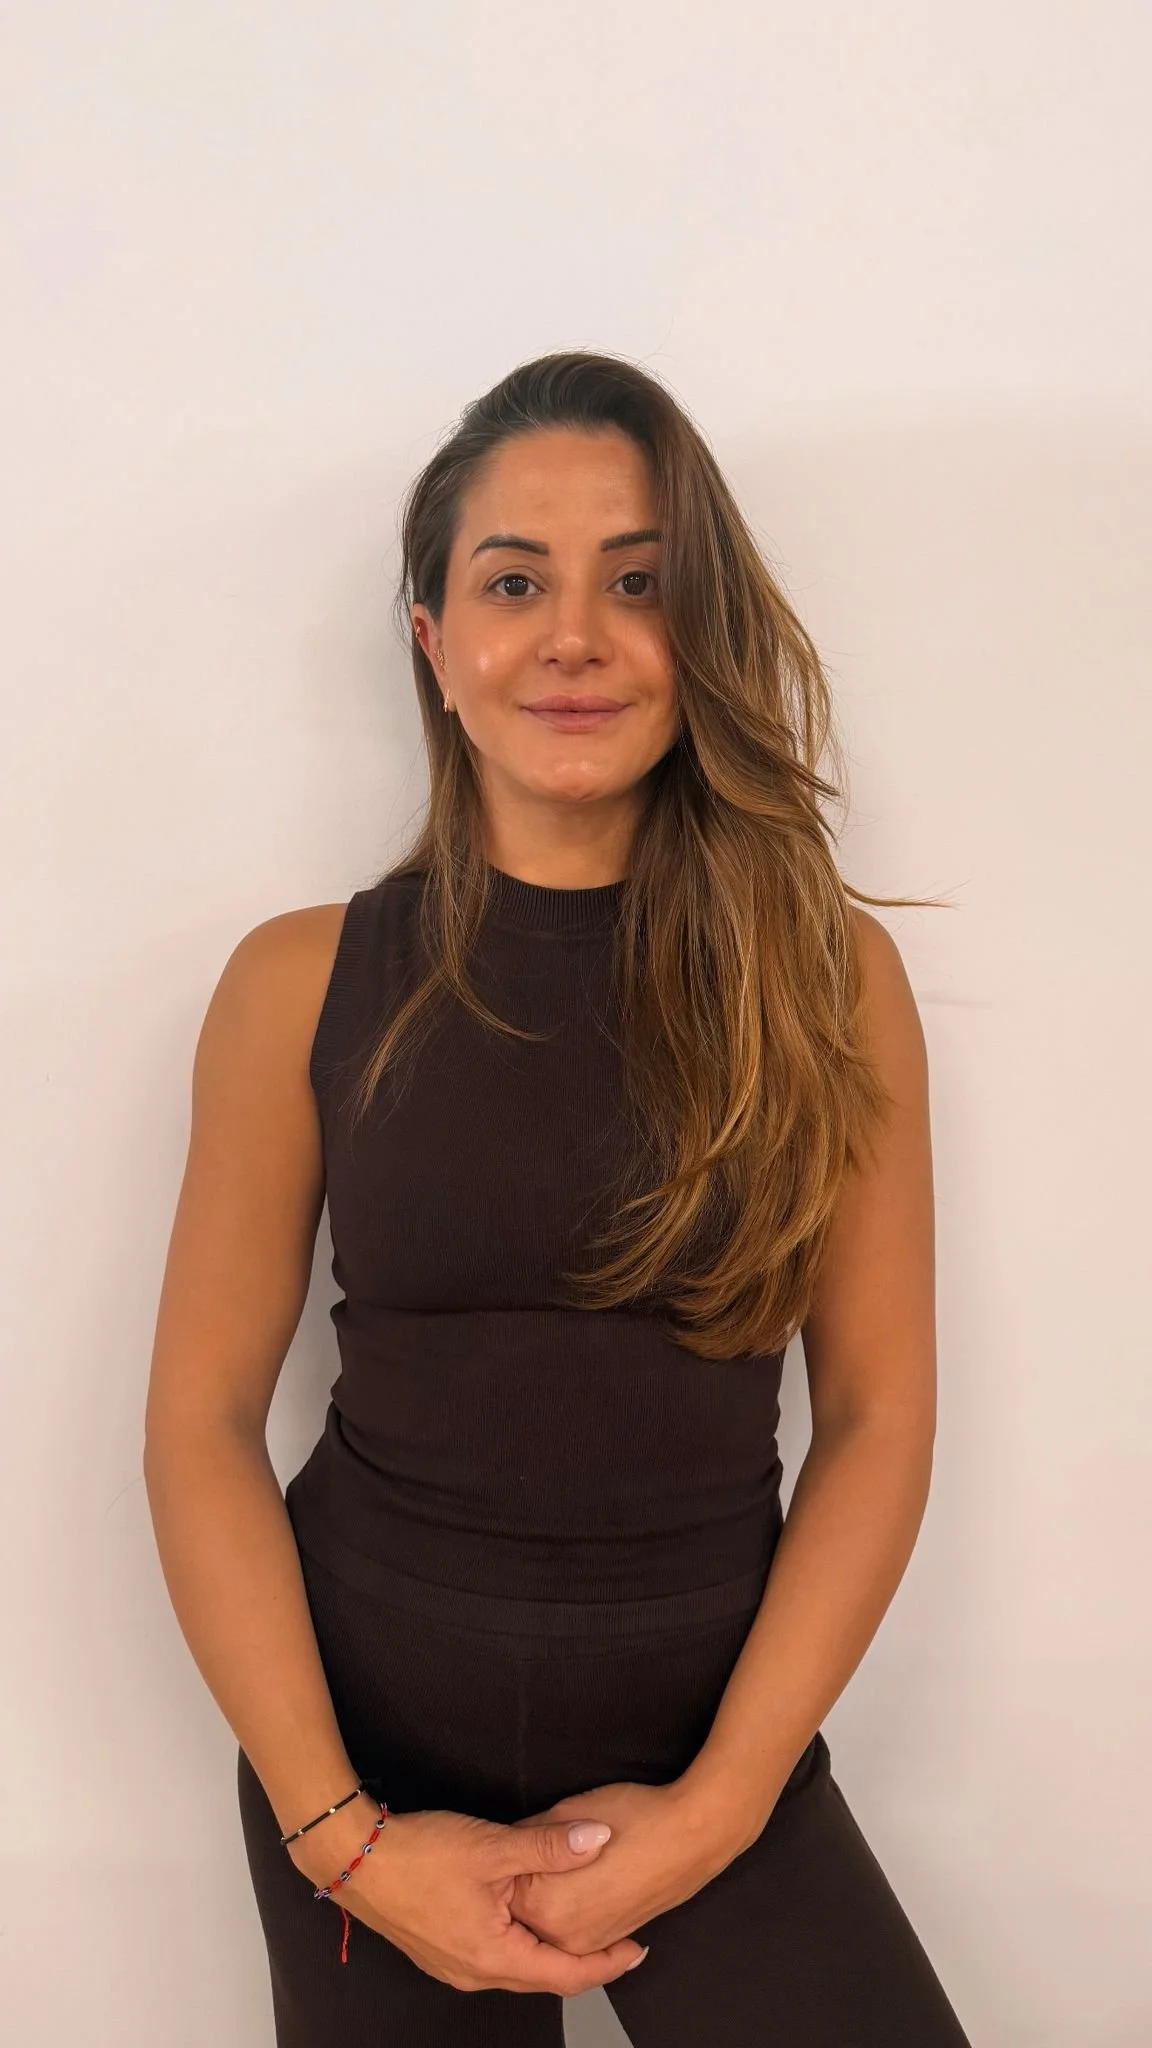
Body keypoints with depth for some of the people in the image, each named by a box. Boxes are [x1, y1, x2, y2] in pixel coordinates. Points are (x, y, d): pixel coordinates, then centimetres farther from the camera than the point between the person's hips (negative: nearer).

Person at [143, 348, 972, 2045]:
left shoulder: (828, 975, -4)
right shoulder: (304, 984, -5)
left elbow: (879, 1416, -4)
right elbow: (203, 1419, -4)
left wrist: (716, 1808, -9)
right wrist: (342, 1835, -8)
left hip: (718, 1733, 0)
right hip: (370, 1727, 0)